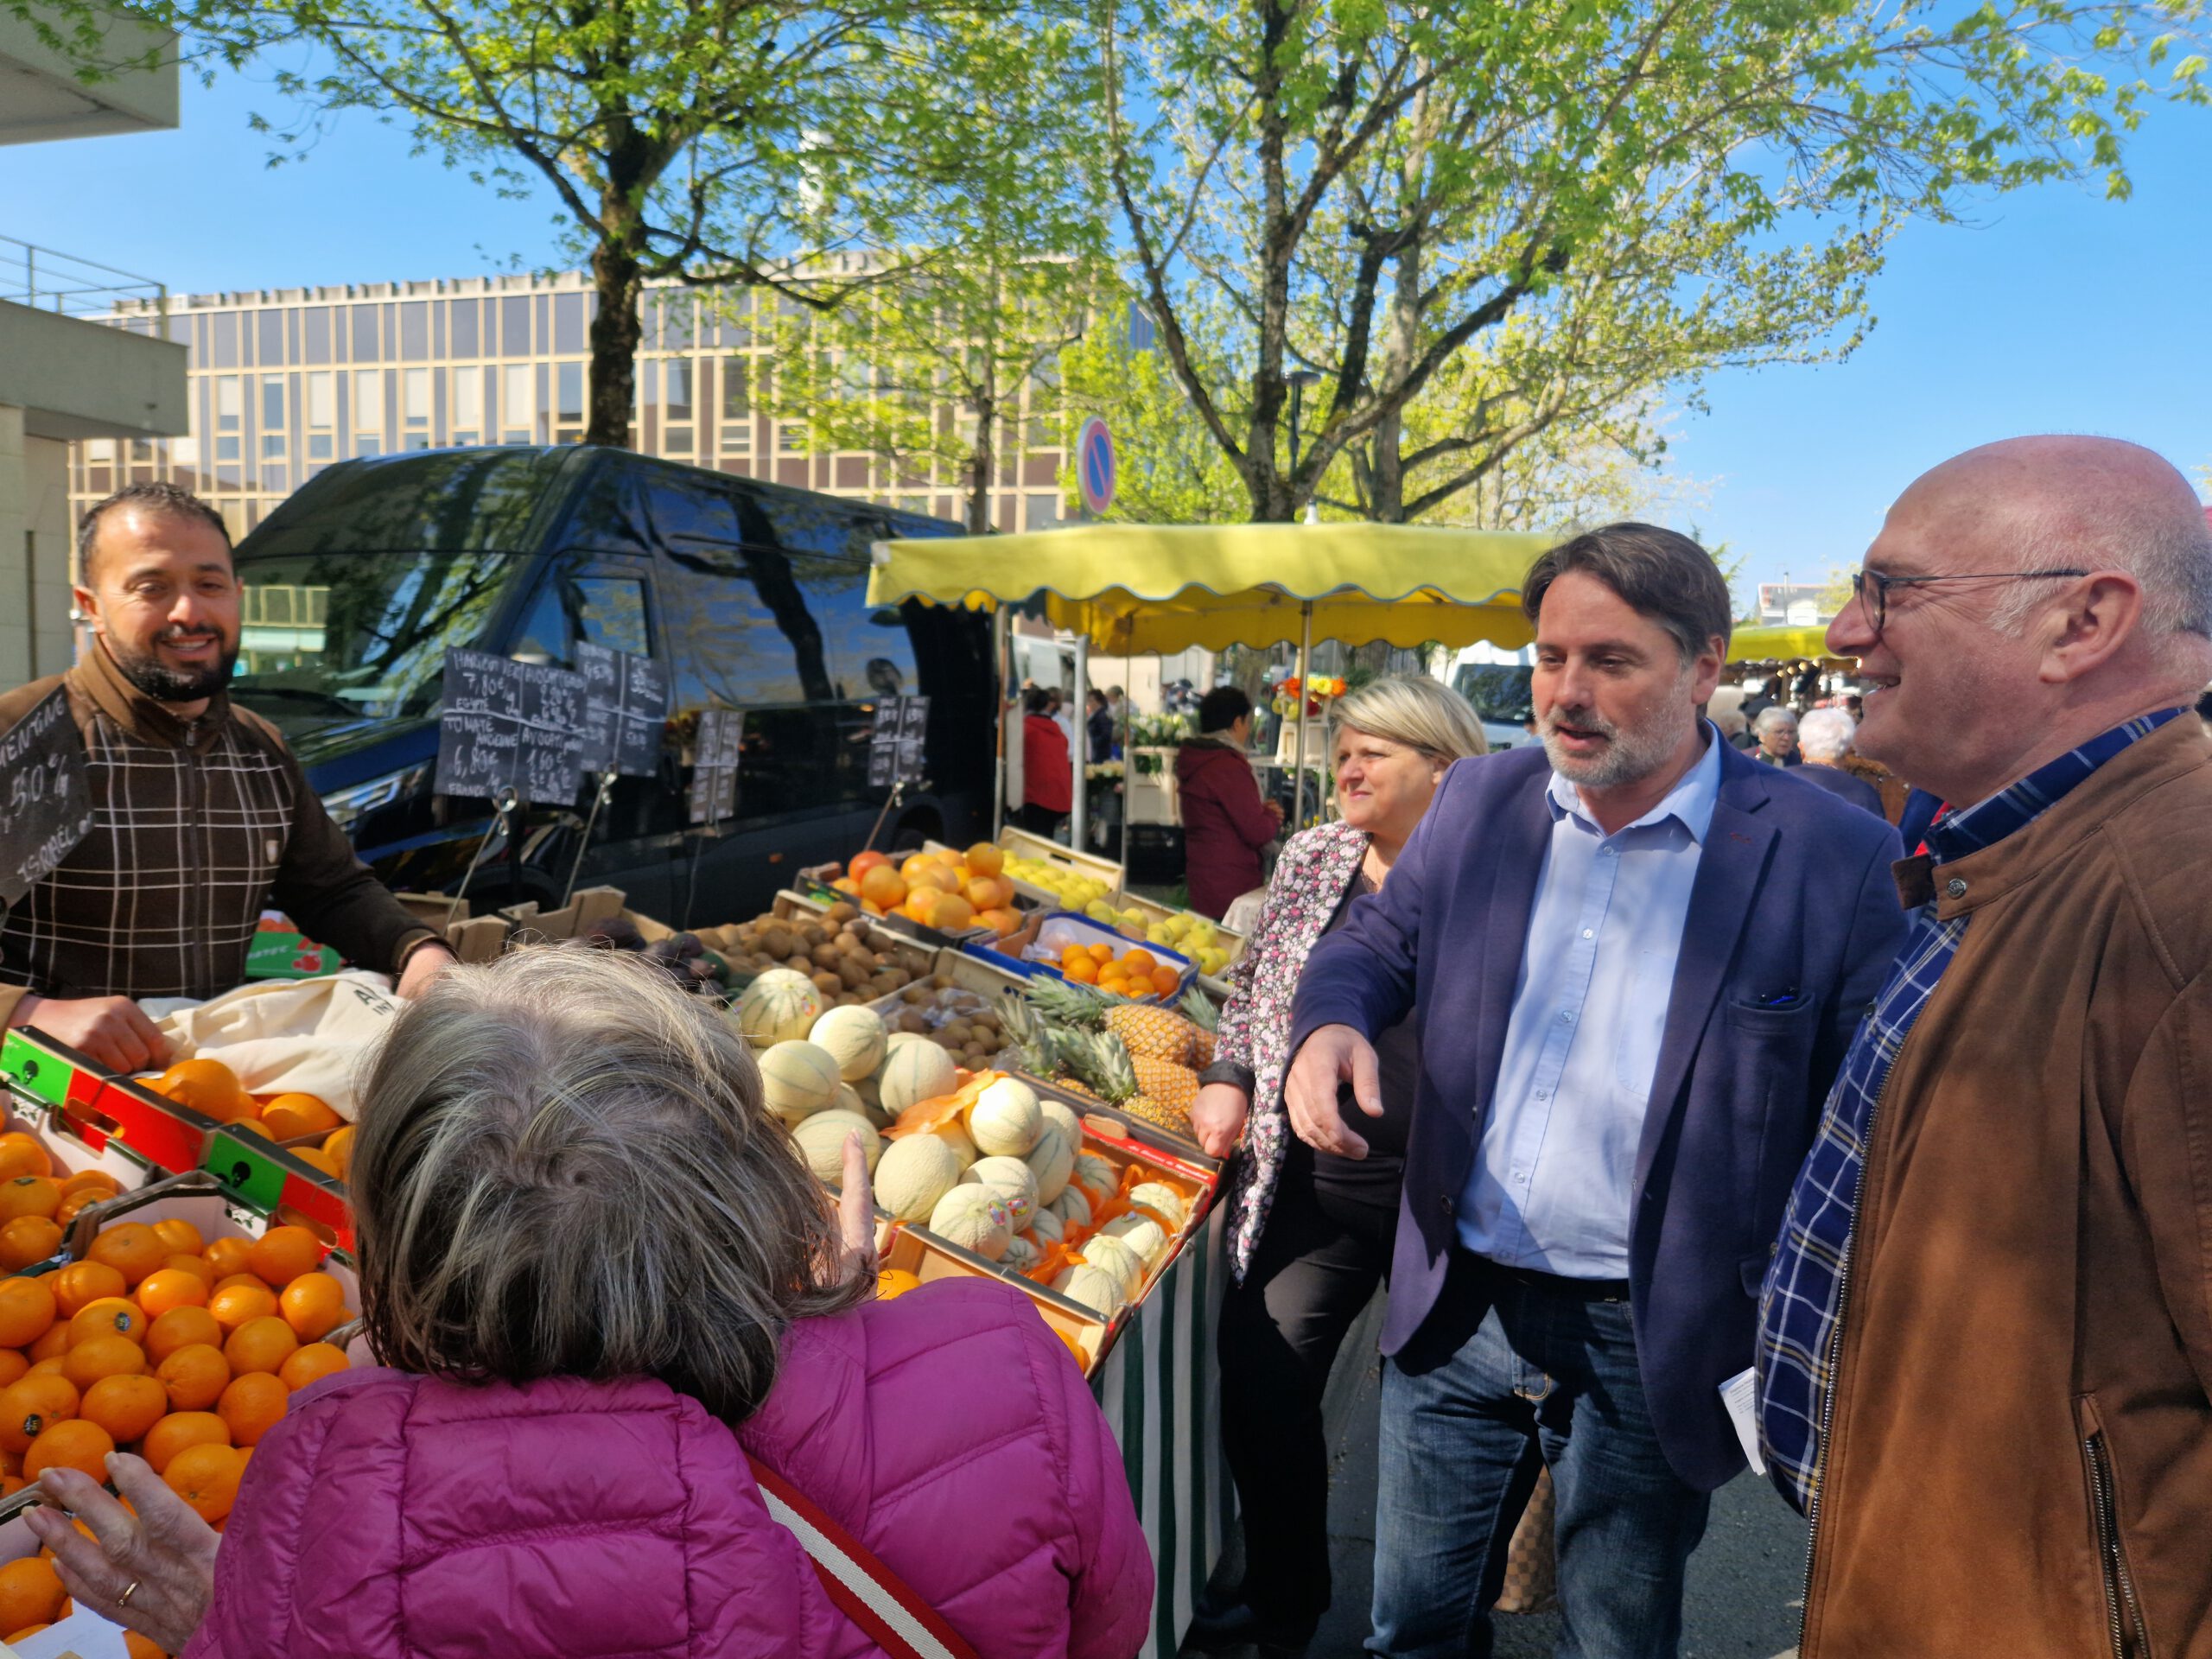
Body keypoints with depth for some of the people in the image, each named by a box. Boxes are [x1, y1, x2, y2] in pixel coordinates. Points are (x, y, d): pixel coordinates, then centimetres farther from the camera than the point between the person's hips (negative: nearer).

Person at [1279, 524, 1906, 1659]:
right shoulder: (1480, 802, -1)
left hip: (1649, 1349, -3)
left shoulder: (1832, 860, -14)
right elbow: (1379, 938, 12)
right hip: (1455, 1309, 4)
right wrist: (1331, 1020, -11)